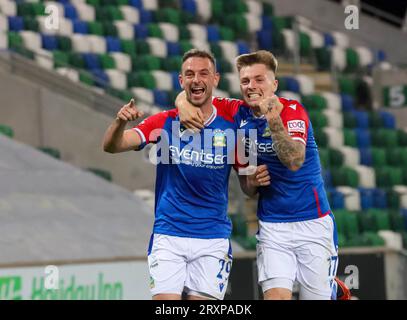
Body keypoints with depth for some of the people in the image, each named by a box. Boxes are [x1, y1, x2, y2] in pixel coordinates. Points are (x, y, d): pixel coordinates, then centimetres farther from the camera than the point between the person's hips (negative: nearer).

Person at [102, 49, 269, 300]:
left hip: (213, 239, 0)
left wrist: (254, 181, -16)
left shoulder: (231, 127, -1)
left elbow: (246, 185, 8)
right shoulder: (165, 123, -1)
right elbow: (112, 146, -10)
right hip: (168, 235, 0)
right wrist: (121, 122, -32)